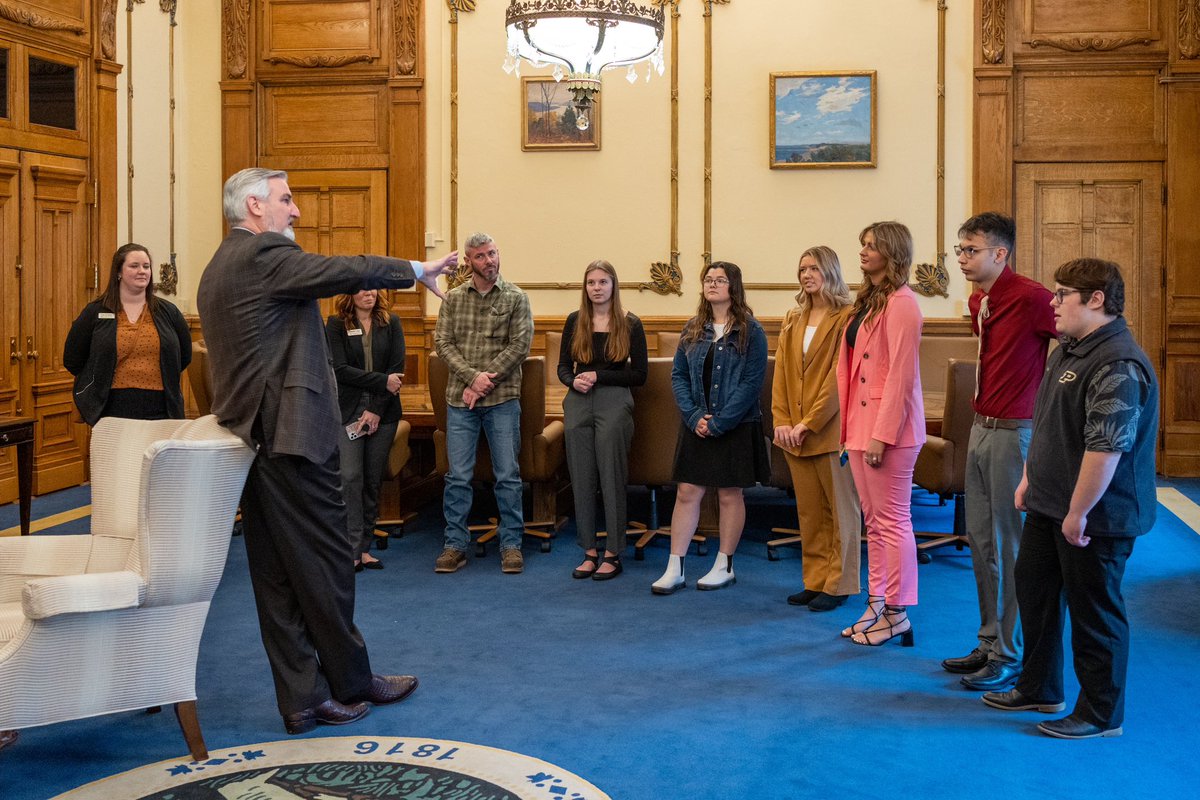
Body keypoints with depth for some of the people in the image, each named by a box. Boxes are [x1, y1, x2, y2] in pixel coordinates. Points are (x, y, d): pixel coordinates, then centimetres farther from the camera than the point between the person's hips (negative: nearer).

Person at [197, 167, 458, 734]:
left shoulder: (218, 269, 18)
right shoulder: (265, 254, -12)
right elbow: (349, 271, -18)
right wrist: (418, 270, -6)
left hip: (252, 438, 10)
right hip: (292, 435, -10)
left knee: (277, 574, 9)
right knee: (324, 563, 2)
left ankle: (302, 697, 15)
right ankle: (351, 682, 15)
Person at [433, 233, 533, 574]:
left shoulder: (516, 298, 2)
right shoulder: (453, 299, 8)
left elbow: (520, 345, -6)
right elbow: (443, 343, 1)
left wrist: (484, 383, -12)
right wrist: (473, 376, -13)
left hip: (502, 399, -1)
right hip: (459, 399, 2)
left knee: (508, 475, 4)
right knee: (458, 476, 4)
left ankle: (511, 544, 13)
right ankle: (455, 545, 12)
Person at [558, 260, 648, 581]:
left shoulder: (629, 324, 0)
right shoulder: (575, 321, 8)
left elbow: (639, 375, -2)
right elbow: (563, 366, 11)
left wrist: (599, 376, -12)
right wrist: (573, 381, -11)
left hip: (614, 405, -3)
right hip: (578, 405, 3)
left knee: (611, 479, 1)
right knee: (582, 479, 6)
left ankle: (613, 554, 10)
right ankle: (589, 551, 16)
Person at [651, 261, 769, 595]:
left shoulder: (750, 331, -6)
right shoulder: (692, 329, 8)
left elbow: (751, 382, -12)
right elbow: (678, 375, 6)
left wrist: (718, 423, -16)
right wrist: (694, 416, -9)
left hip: (735, 426, -4)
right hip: (696, 425, 4)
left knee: (730, 494, 6)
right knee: (686, 493, 3)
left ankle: (724, 567, 18)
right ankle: (674, 569, 7)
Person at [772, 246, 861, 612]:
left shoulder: (846, 319, -8)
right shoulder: (792, 320, 13)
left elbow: (839, 376, -14)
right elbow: (781, 373, 9)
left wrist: (808, 423, -16)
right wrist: (781, 421, -3)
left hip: (830, 429, -6)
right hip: (795, 431, 6)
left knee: (840, 509, 4)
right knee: (808, 510, 11)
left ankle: (838, 584, 12)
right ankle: (814, 581, 20)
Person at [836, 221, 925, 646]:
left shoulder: (901, 304, -13)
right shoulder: (867, 300, 16)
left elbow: (901, 375, -18)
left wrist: (882, 433, -20)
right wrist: (850, 427, 13)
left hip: (889, 427, -9)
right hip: (861, 423, 9)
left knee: (892, 520, -1)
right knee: (874, 519, 14)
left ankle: (897, 614, 8)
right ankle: (876, 603, 22)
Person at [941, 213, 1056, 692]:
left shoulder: (1029, 298, -16)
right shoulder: (978, 302, 11)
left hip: (1015, 432, -9)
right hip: (982, 429, 9)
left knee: (1010, 545, -1)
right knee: (982, 541, 15)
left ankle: (1010, 656, 10)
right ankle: (990, 643, 27)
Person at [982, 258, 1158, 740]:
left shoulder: (1118, 366, -24)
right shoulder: (1068, 350, 10)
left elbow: (1107, 446, -29)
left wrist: (1077, 513, -25)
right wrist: (1029, 479, 20)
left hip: (1094, 517, -10)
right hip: (1049, 505, 10)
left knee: (1094, 611, 4)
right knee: (1034, 590, 20)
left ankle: (1101, 715, 20)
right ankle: (1038, 689, 37)